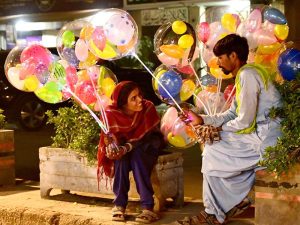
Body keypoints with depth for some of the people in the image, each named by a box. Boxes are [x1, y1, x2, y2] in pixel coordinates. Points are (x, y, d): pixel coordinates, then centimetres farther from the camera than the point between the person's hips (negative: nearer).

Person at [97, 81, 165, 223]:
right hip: (126, 146, 2)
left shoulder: (148, 108, -26)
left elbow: (145, 137, -27)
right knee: (121, 157, -34)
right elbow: (110, 136, -18)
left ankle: (148, 207, -36)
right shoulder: (112, 113, -21)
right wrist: (112, 148, -42)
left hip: (148, 145, -1)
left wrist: (127, 148, -44)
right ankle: (119, 204, -25)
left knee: (136, 155, -35)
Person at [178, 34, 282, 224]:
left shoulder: (247, 75, -16)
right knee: (214, 149, 15)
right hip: (261, 135, 10)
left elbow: (244, 123, -20)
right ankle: (237, 201, 18)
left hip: (267, 140, -10)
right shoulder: (244, 75, 15)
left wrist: (218, 129, -3)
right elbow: (232, 115, 20)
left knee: (212, 154, -4)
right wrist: (202, 119, 13)